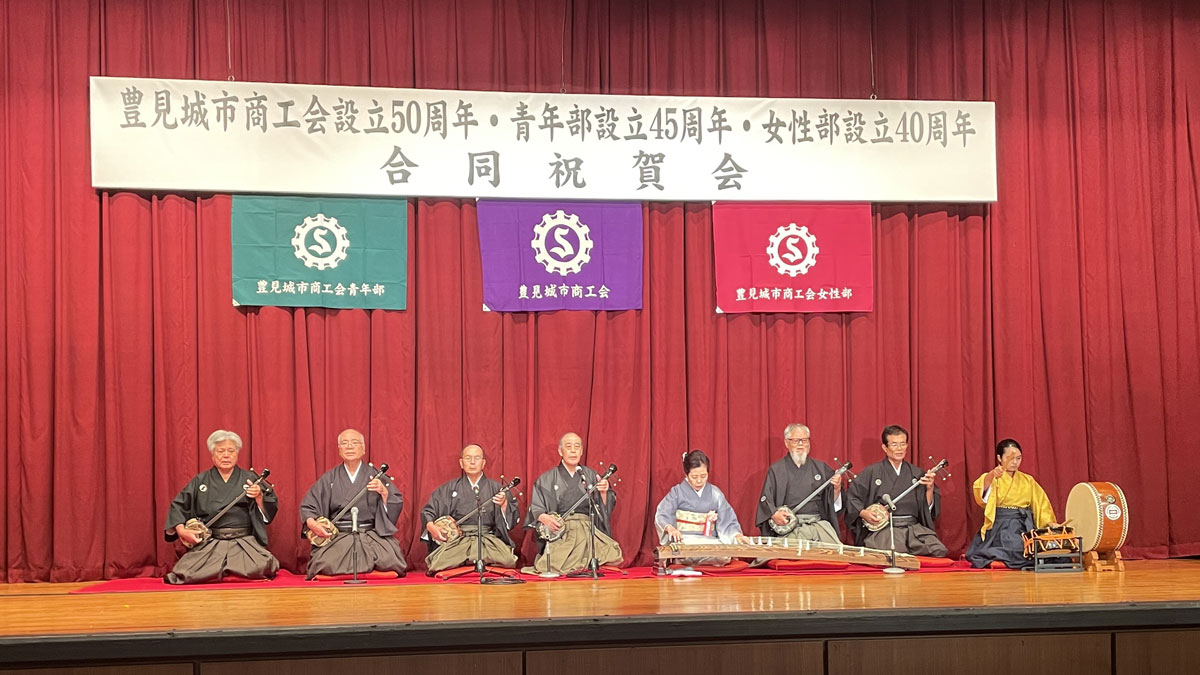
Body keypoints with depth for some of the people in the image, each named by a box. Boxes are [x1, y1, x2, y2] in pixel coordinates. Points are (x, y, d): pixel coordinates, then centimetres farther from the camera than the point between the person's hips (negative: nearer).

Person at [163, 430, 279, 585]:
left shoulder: (249, 479, 12)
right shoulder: (200, 481, 15)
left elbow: (268, 512, 7)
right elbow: (178, 506, 14)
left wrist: (259, 497, -13)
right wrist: (181, 530, -2)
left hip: (245, 543, 0)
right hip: (209, 545, 0)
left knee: (260, 568, -28)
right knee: (189, 572, -26)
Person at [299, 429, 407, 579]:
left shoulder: (375, 475, 9)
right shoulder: (329, 478, 11)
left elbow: (396, 505, 3)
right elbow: (307, 506, 7)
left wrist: (384, 492, -17)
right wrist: (312, 523, -14)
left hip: (371, 534, 0)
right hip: (337, 536, 1)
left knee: (389, 561, -26)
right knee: (326, 565, -27)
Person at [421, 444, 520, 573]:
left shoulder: (494, 488, 13)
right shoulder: (450, 488, 16)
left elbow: (512, 520, 7)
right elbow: (428, 510, 13)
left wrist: (504, 505, -14)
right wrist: (431, 526, -7)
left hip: (487, 537, 0)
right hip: (456, 539, 0)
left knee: (507, 560, -31)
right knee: (438, 564, -30)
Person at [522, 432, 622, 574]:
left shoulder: (591, 476, 19)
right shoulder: (547, 480, 13)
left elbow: (604, 508, 15)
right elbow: (535, 509, 6)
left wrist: (604, 493, -5)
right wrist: (544, 518, -15)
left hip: (588, 529, 2)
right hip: (559, 532, -2)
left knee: (614, 557, -24)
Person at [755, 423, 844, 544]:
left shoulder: (821, 467, 17)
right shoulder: (776, 470, 11)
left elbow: (832, 502, 16)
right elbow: (765, 500, 7)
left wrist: (836, 488, -5)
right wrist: (774, 513, -13)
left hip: (818, 523, 3)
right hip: (790, 526, -2)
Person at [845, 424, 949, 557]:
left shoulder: (916, 473, 15)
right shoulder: (872, 472, 7)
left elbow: (928, 509, 13)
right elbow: (851, 497, 7)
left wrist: (930, 489, -4)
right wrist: (863, 513, -9)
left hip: (914, 527, 3)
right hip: (883, 528, -3)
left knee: (940, 551, -22)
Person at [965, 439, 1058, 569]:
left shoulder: (1028, 480, 19)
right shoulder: (991, 479, 4)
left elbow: (1041, 504, 20)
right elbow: (982, 490, -19)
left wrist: (1050, 522, 2)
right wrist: (992, 474, -40)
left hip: (1024, 527, 5)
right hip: (999, 526, -4)